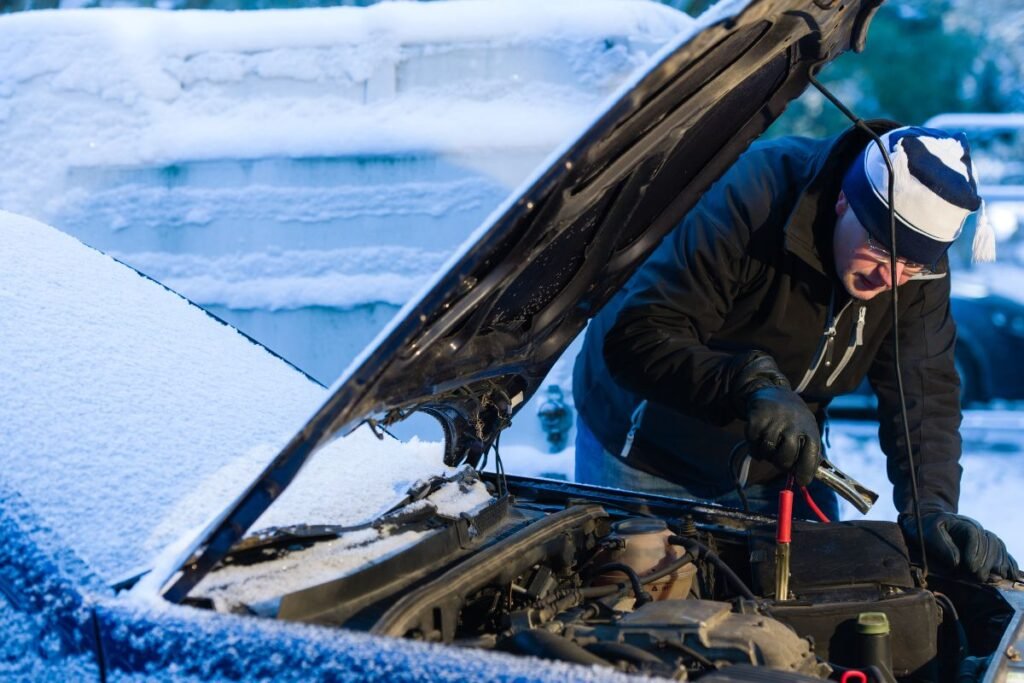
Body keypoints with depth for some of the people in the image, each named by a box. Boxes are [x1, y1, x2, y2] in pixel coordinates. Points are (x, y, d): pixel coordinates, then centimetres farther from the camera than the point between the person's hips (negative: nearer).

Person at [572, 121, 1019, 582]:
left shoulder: (919, 255, -14)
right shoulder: (751, 199, -32)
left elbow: (925, 391, -14)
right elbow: (634, 339, -37)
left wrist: (930, 507, -31)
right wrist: (751, 384, -51)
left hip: (775, 467, 5)